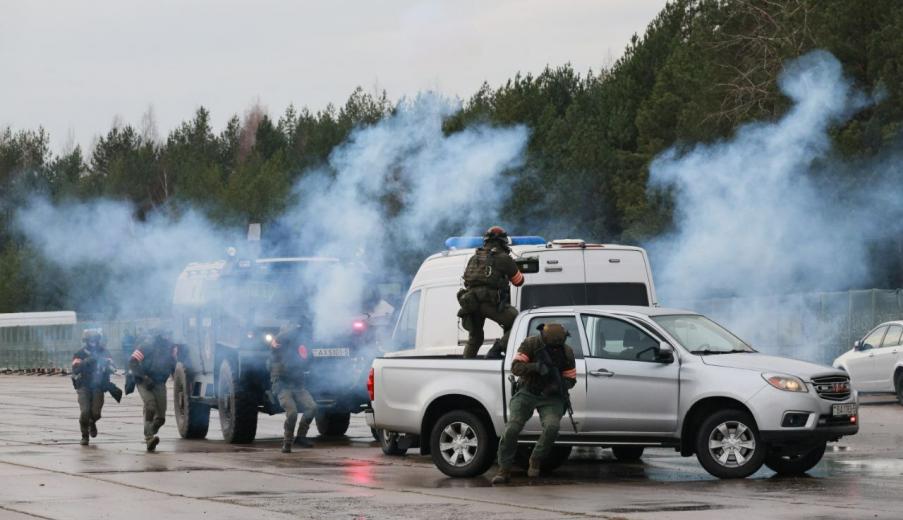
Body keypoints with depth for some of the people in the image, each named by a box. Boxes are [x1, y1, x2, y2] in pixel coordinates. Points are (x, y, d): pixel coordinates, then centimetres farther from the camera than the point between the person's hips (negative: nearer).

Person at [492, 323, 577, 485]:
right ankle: (504, 470, -5)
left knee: (552, 426, -27)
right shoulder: (530, 344, -10)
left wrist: (560, 385, -22)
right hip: (527, 393, 0)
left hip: (551, 396, 1)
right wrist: (535, 367, -35)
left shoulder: (566, 352, -5)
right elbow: (516, 367, -17)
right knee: (512, 428, -18)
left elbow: (571, 379, 1)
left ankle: (535, 461, -3)